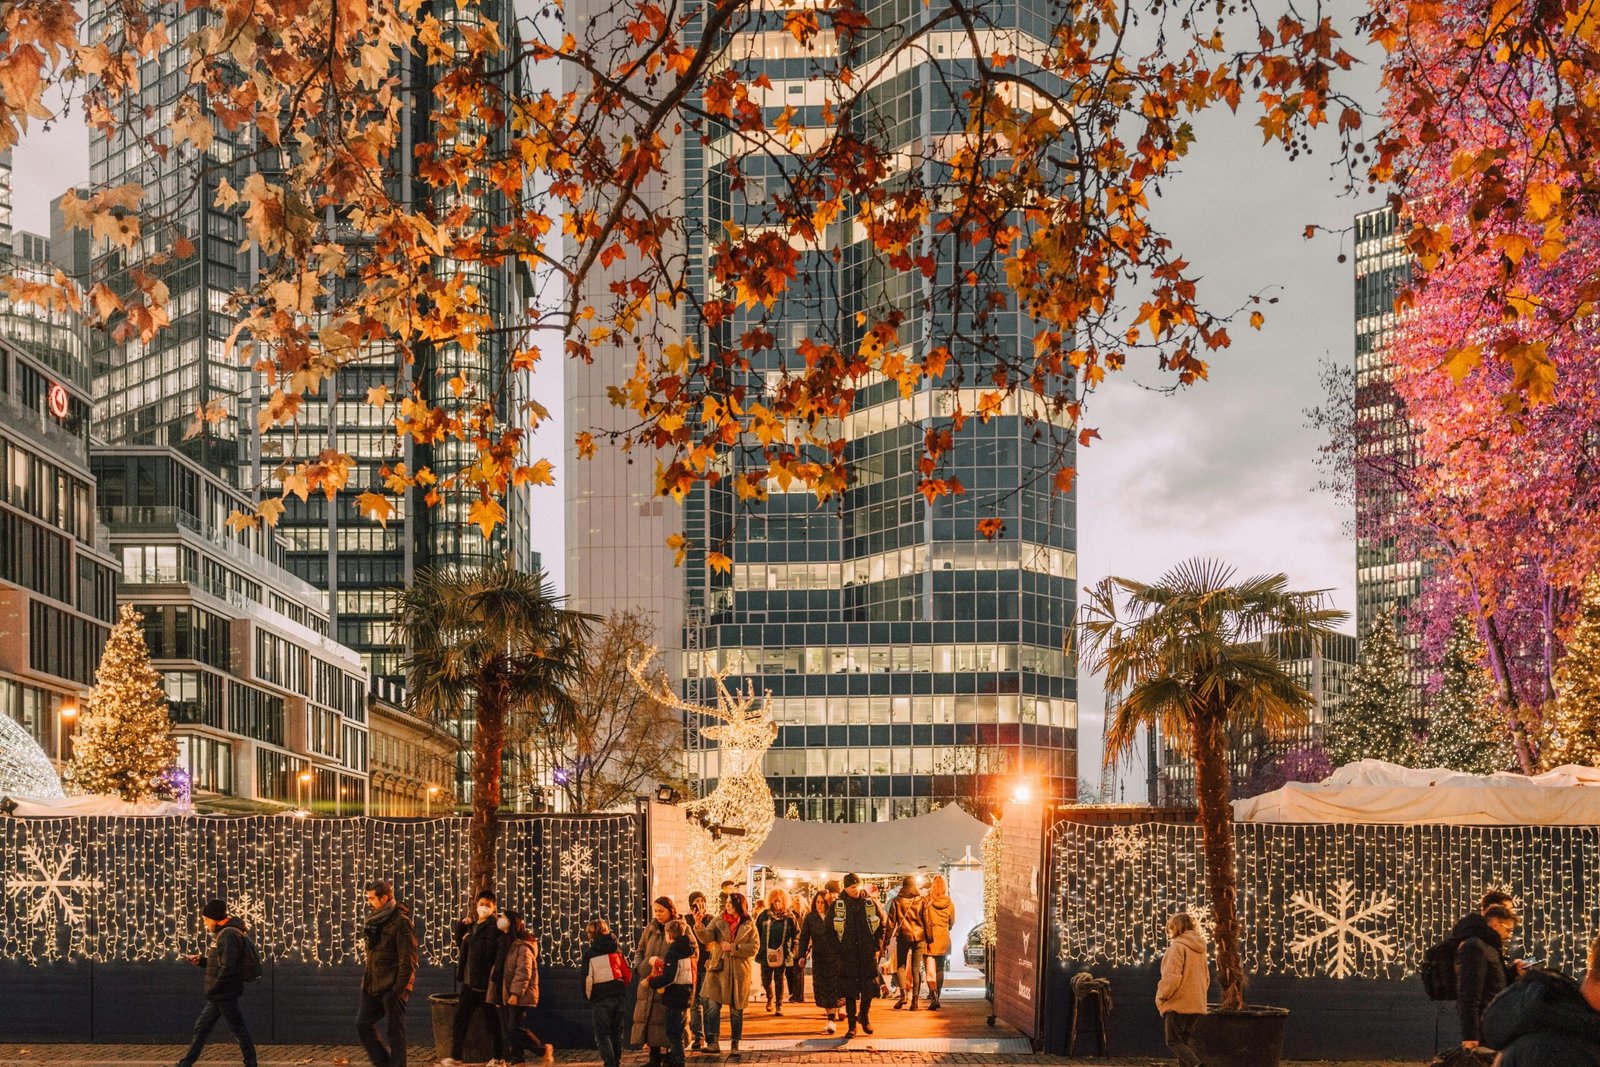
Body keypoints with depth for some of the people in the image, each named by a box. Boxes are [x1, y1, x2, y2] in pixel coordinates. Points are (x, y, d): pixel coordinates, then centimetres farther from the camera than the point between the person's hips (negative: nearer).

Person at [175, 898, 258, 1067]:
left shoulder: (229, 935, -17)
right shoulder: (222, 934, 15)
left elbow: (227, 968, -23)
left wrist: (212, 990, -18)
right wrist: (201, 961, 7)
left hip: (225, 994, -10)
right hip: (219, 995, 10)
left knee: (238, 1028, -3)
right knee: (202, 1027, 12)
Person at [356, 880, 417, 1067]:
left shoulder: (401, 921, -13)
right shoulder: (374, 920, 13)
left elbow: (408, 959, -16)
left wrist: (399, 987, -19)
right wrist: (366, 979, 14)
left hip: (392, 987, -9)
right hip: (373, 986, 9)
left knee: (395, 1031, -2)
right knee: (363, 1024, 7)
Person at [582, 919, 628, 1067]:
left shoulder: (589, 953, -6)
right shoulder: (616, 950, 8)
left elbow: (587, 978, -9)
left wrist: (587, 995, 5)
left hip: (600, 998, -5)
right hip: (618, 995, 5)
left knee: (602, 1033, -1)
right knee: (617, 1031, 14)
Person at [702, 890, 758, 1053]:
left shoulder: (749, 926, 2)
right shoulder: (718, 921, 4)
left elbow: (753, 948, -5)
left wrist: (733, 947, -12)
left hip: (738, 971, 0)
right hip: (718, 969, 0)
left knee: (736, 1009, 7)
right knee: (712, 1005, -11)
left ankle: (735, 1045, 16)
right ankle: (713, 1042, -11)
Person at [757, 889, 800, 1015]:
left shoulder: (789, 917, -1)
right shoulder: (764, 916, 1)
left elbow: (796, 934, 4)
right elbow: (756, 933, 7)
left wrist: (792, 951, -2)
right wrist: (758, 949, 3)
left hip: (782, 955, -1)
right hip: (766, 954, 1)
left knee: (779, 980, 1)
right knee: (766, 980, 6)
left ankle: (779, 1005, 9)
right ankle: (770, 998, 34)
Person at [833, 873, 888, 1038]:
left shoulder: (871, 903, 3)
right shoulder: (837, 906, 1)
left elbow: (883, 924, 8)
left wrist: (878, 946, 1)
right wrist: (837, 949, -3)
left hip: (868, 952, 1)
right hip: (847, 955, -1)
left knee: (869, 988, 5)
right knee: (849, 992, 0)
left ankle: (864, 1015, 29)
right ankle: (851, 1026, 6)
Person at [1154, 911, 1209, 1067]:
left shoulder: (1178, 946, -14)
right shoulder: (1199, 948, 14)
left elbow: (1172, 977, -21)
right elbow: (1206, 977, 21)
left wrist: (1161, 996, -8)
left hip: (1178, 1003, -8)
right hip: (1197, 1004, 8)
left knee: (1174, 1041, -3)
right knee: (1187, 1042, 12)